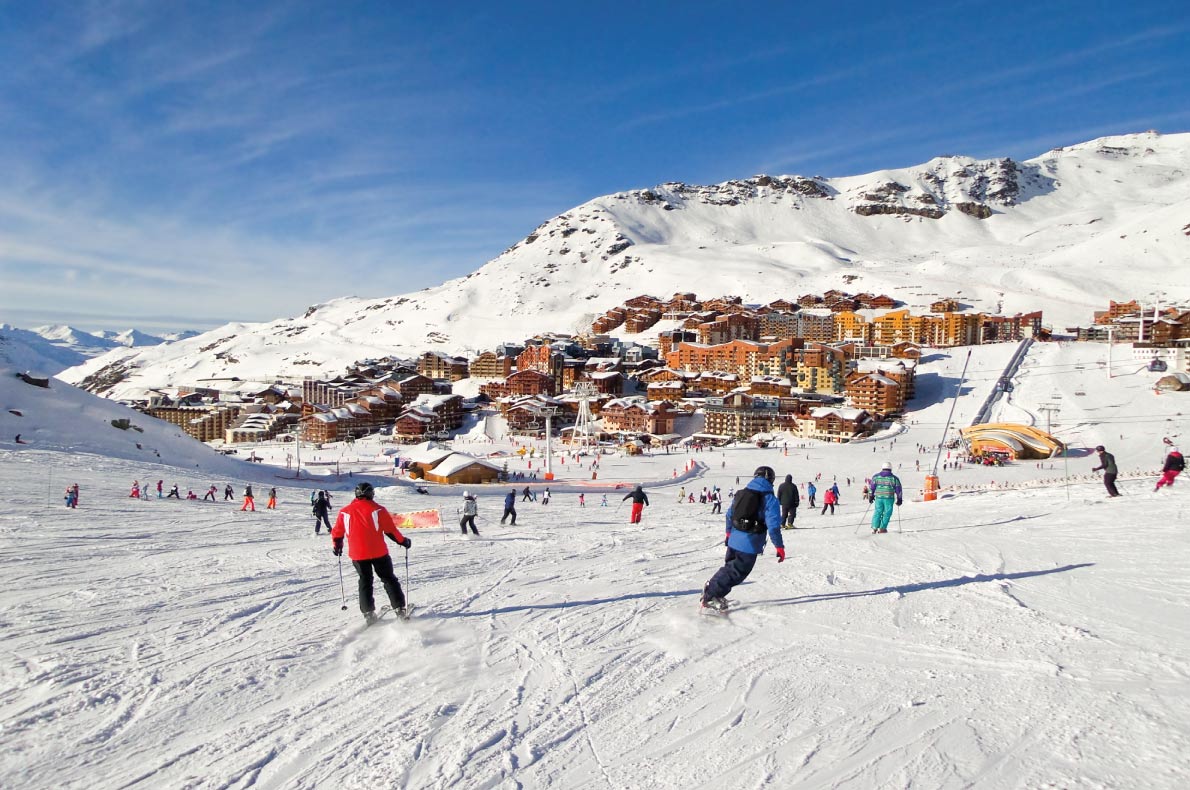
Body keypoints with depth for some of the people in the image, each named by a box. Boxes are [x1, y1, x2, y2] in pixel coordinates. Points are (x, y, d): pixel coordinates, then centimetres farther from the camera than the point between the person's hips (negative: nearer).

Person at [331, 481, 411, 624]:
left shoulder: (345, 512, 2)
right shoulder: (377, 509, -6)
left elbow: (337, 532, 10)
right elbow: (391, 530, -5)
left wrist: (337, 546, 29)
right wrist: (403, 541, 9)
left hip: (357, 555, 2)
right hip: (378, 552, -2)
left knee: (365, 582, 16)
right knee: (389, 579, 11)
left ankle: (368, 613, 10)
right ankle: (399, 608, 9)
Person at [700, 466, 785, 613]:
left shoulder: (741, 493, 9)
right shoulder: (769, 499, -10)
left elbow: (729, 514, 19)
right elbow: (773, 525, -16)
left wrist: (729, 532, 33)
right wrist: (779, 547, -9)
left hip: (734, 540, 6)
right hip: (750, 545, -6)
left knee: (729, 566, 26)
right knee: (737, 572, 3)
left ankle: (710, 589, 25)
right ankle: (711, 597, -1)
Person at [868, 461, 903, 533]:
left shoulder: (876, 476, 5)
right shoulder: (894, 478, 2)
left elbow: (872, 487, 9)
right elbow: (898, 489, 6)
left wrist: (871, 496, 18)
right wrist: (899, 499, 14)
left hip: (878, 497, 2)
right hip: (889, 498, -2)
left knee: (877, 512, 10)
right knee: (887, 513, 6)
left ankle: (874, 527, 2)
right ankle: (882, 528, 4)